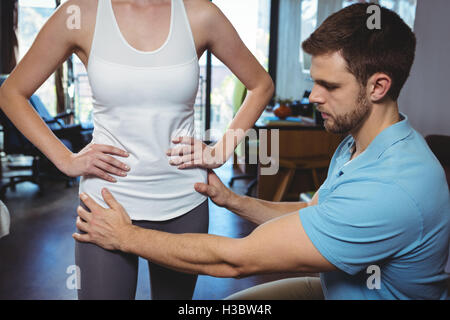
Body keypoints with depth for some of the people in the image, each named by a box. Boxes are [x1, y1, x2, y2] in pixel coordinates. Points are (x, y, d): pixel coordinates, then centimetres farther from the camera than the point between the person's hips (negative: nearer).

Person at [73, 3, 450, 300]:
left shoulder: (393, 188, -36)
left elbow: (235, 259, -33)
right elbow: (311, 213, 7)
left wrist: (128, 237, -21)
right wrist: (231, 199, -6)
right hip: (332, 288, 8)